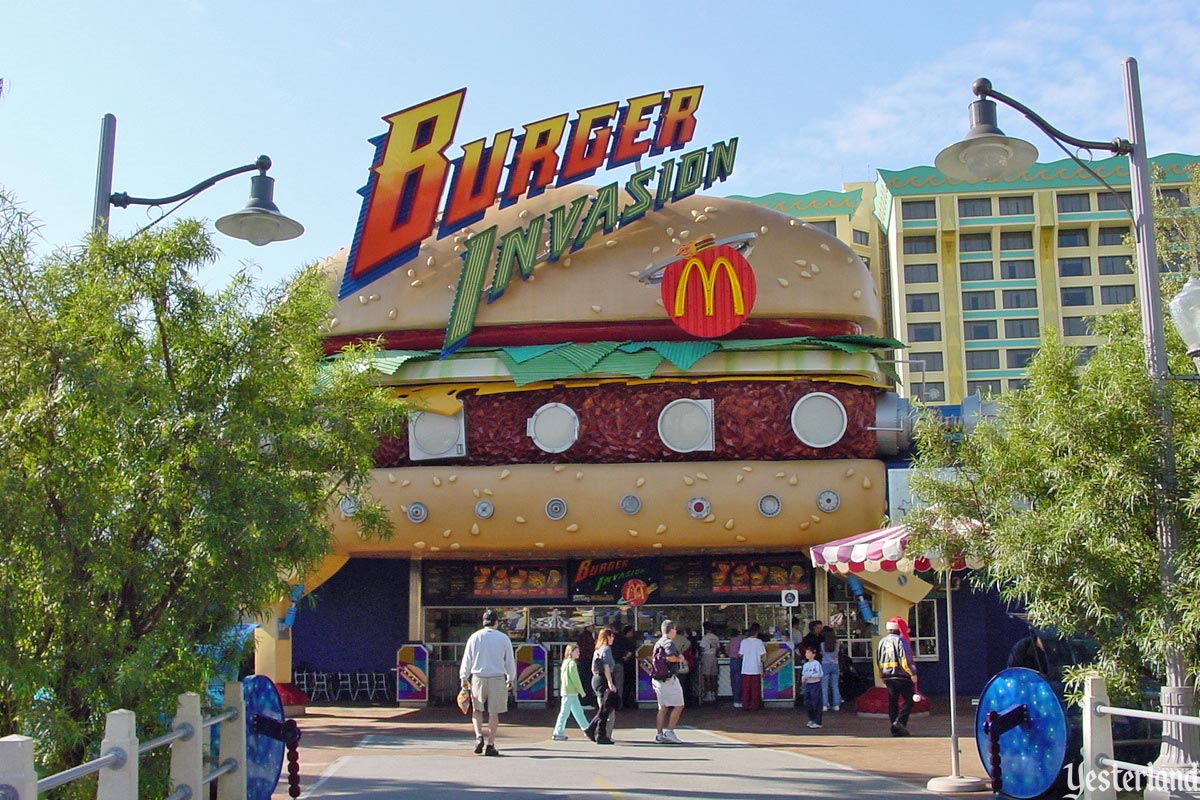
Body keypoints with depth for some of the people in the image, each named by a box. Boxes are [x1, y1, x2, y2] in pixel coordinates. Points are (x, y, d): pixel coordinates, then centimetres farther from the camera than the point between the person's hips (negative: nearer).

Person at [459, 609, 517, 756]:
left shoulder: (475, 637, 3)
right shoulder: (503, 638, 3)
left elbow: (467, 659, 3)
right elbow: (510, 661, 7)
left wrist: (464, 678, 10)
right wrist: (511, 679, 17)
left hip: (478, 677, 1)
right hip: (497, 678, 0)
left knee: (477, 710, 15)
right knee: (494, 713, 4)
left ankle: (479, 736, -6)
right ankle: (490, 745, 3)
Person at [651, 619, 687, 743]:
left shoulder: (658, 643, 17)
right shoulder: (669, 642, -11)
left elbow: (652, 659, 20)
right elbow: (670, 657, -27)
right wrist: (679, 658, -9)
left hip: (658, 679, 9)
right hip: (669, 678, -9)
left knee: (663, 707, 10)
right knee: (678, 706, -3)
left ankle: (659, 735, 8)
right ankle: (669, 731, -8)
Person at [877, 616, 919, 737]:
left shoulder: (882, 641, 13)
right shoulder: (901, 640, -9)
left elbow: (878, 660, 17)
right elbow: (905, 659, -17)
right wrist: (912, 673, -12)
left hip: (887, 676, 6)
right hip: (902, 676, -6)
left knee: (892, 702, 9)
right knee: (909, 700, 2)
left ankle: (895, 728, 9)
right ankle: (900, 721, -14)